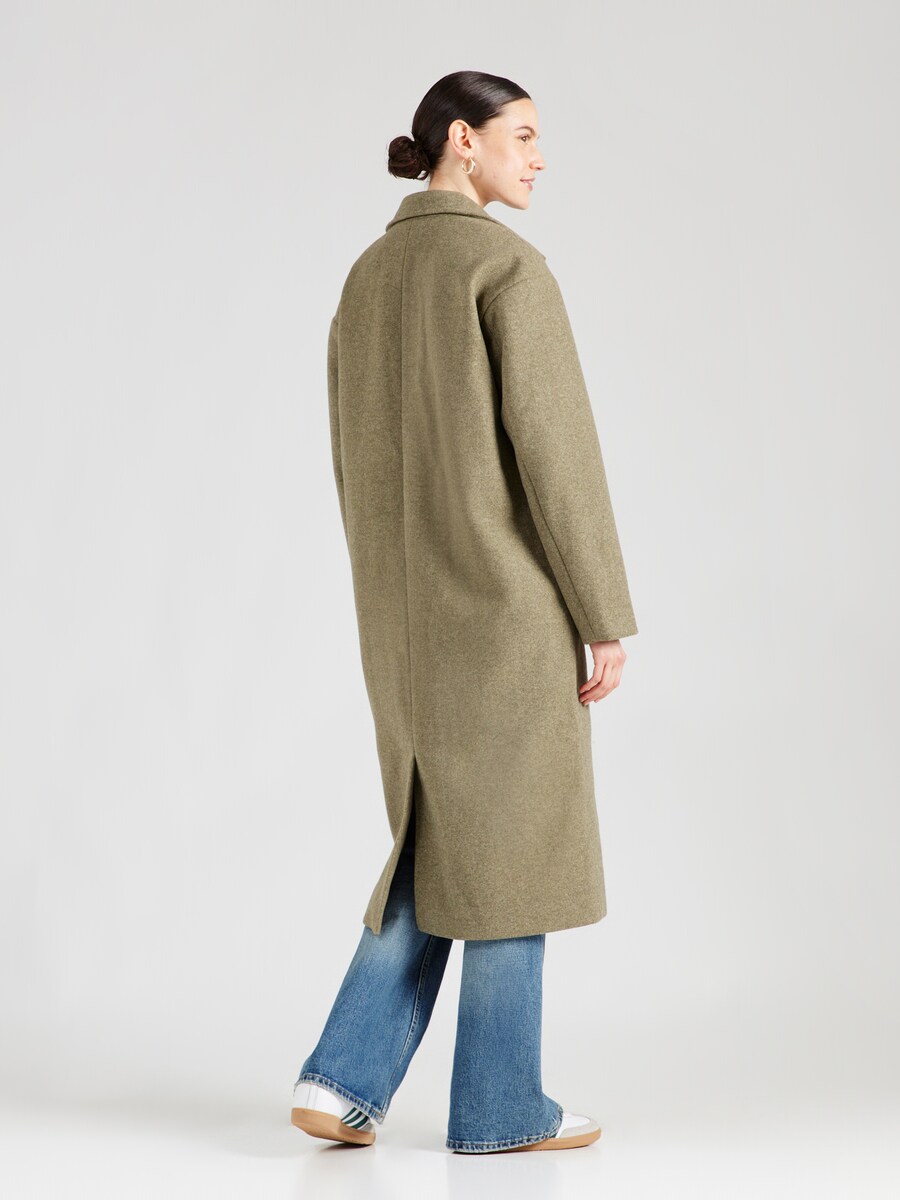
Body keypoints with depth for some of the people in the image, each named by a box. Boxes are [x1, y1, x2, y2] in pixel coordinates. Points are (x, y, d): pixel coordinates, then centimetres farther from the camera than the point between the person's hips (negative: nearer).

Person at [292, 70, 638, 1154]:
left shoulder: (368, 277, 14)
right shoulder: (510, 266, -11)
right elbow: (556, 448, -15)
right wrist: (605, 616, -10)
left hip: (408, 604, 7)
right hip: (508, 597, -7)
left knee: (444, 841, 16)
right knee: (512, 840, 4)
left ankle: (346, 1077, 8)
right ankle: (498, 1106, 14)